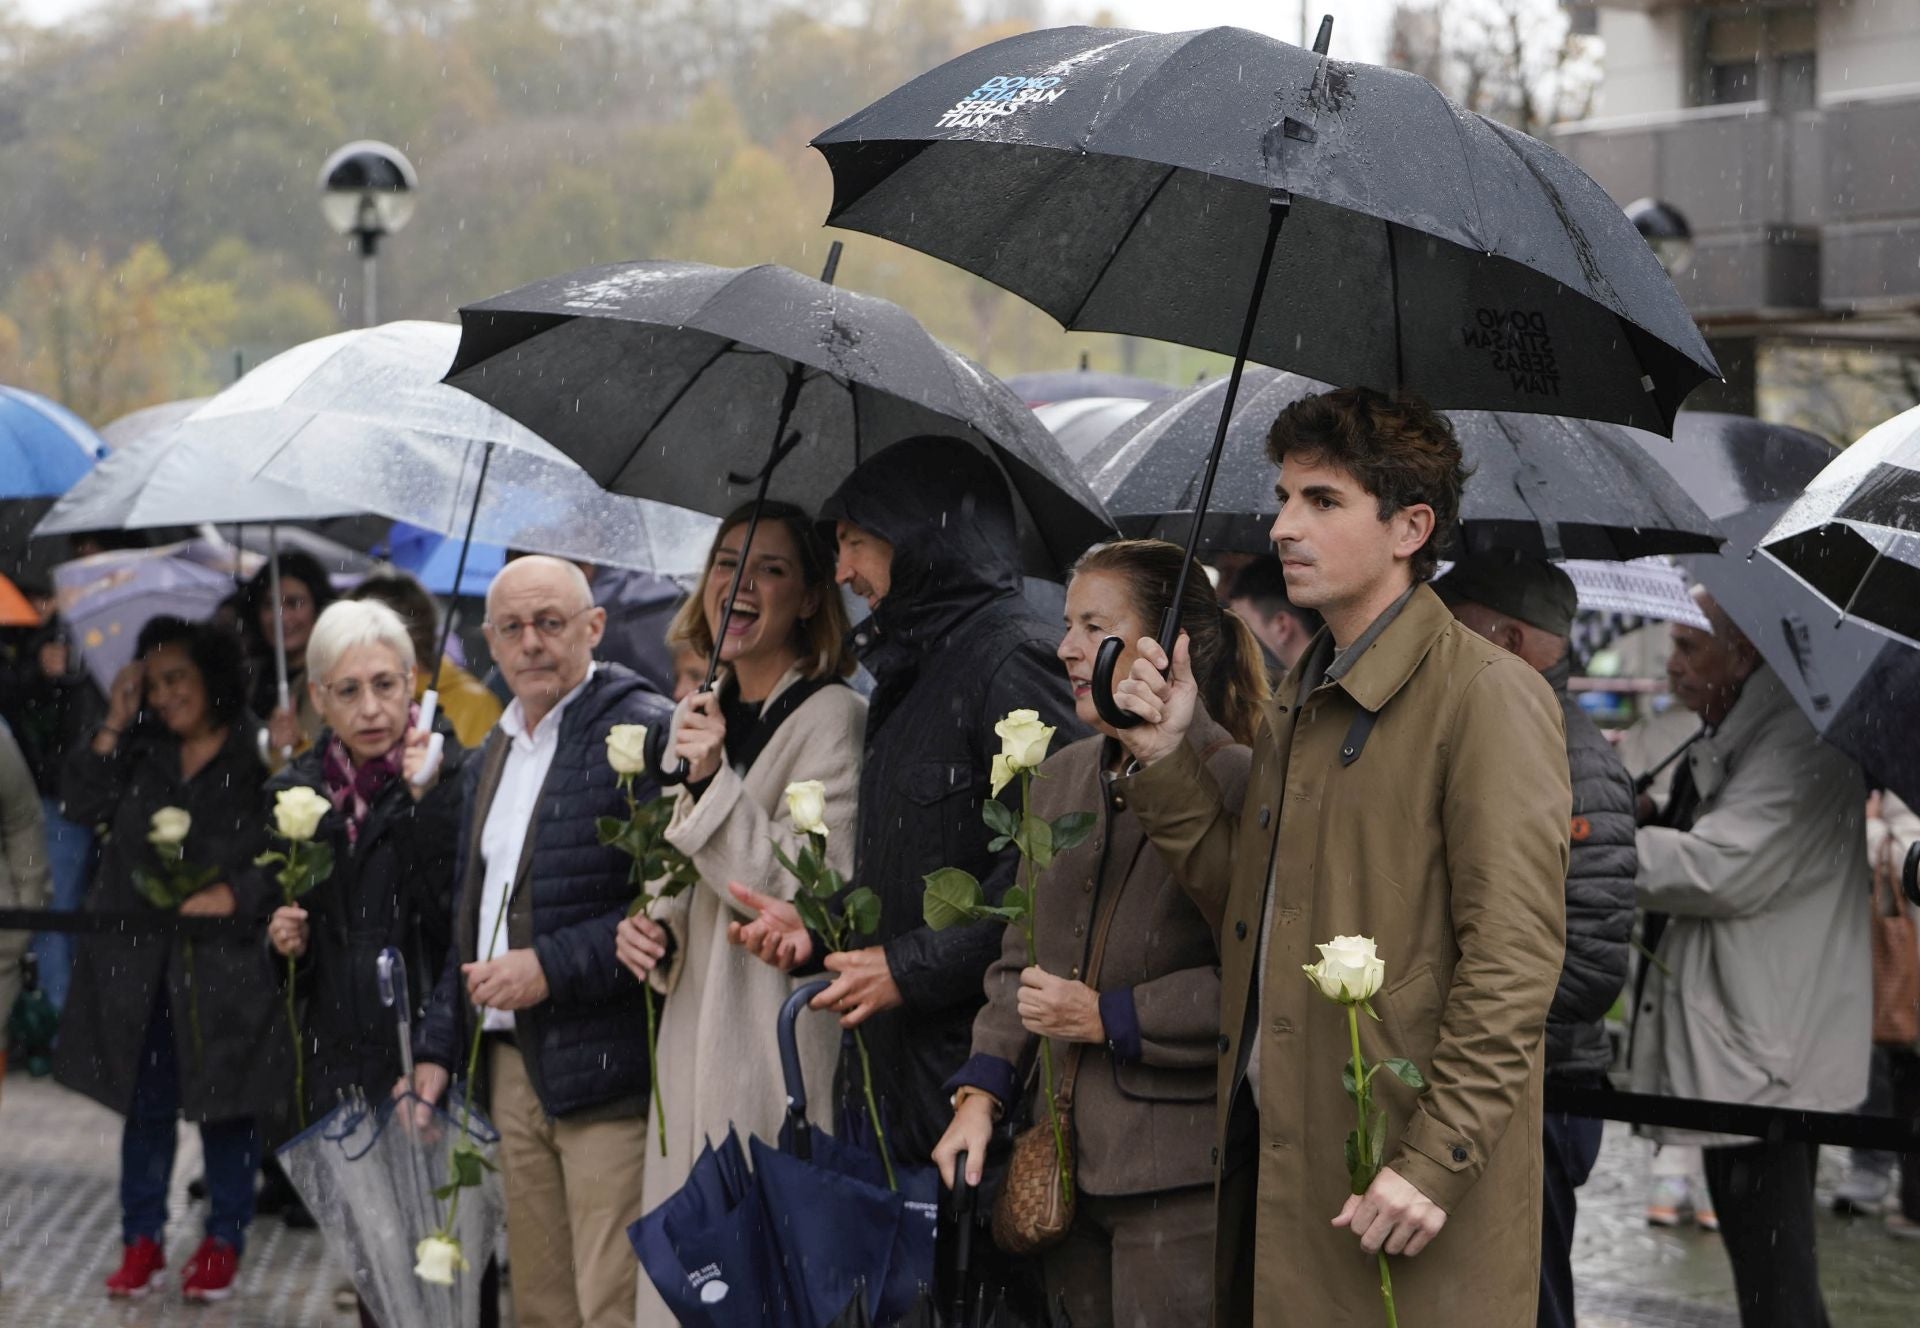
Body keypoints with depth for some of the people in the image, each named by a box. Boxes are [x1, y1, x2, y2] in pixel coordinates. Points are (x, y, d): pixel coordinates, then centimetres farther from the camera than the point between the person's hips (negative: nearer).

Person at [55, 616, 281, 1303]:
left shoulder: (256, 758, -7)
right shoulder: (140, 751, 8)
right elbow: (82, 803, -4)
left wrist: (235, 894, -17)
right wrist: (114, 725, -7)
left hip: (224, 962, -4)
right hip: (139, 961, 4)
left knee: (225, 1105, 6)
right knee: (145, 1102, 10)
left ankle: (222, 1244, 19)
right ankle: (142, 1241, 19)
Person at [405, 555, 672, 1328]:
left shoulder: (644, 729, -8)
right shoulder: (490, 759, 19)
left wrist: (550, 967, -17)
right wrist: (437, 1051, 19)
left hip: (605, 1069, -8)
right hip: (513, 1068, 8)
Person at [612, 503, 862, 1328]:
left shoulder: (831, 717, -9)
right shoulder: (711, 713, 15)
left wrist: (715, 782, -22)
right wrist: (657, 930, 5)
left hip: (778, 1048, -8)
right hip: (695, 1041, 8)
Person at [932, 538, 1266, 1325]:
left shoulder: (1237, 785, -11)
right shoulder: (1062, 776, 14)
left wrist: (1111, 1018, -15)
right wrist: (983, 1091, 7)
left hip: (1178, 1175, -7)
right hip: (1065, 1166, 7)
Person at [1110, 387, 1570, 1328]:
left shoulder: (1487, 696, -10)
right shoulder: (1301, 696, 17)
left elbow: (1514, 959, -16)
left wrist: (1435, 1161, -20)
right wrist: (1166, 760, 6)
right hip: (1265, 1147, 8)